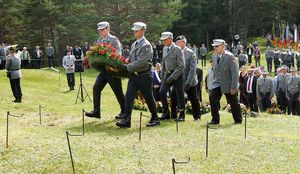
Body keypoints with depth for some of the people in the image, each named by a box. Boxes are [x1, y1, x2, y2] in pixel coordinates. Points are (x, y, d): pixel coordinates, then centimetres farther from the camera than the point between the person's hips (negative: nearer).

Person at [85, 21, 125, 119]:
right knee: (96, 88, -6)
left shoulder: (114, 40, -8)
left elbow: (118, 54, -15)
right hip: (103, 70, 6)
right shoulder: (99, 41, 12)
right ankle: (96, 111, -3)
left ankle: (124, 112, 15)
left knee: (118, 91, 2)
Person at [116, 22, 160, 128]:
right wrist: (124, 65, 1)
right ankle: (126, 120, -5)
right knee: (129, 96, -4)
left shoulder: (146, 45, -14)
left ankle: (155, 119, 20)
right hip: (134, 75, 7)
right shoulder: (134, 45, 12)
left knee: (149, 98, 4)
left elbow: (141, 62, -22)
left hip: (144, 76, -7)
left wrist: (127, 67, -21)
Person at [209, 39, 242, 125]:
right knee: (212, 98, -16)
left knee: (233, 102, 7)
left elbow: (235, 73, -18)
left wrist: (233, 87, -21)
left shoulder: (230, 57, -17)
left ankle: (238, 120, 26)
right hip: (217, 84, 5)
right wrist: (214, 81, 10)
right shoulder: (214, 56, 4)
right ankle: (215, 120, -8)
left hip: (228, 84, -5)